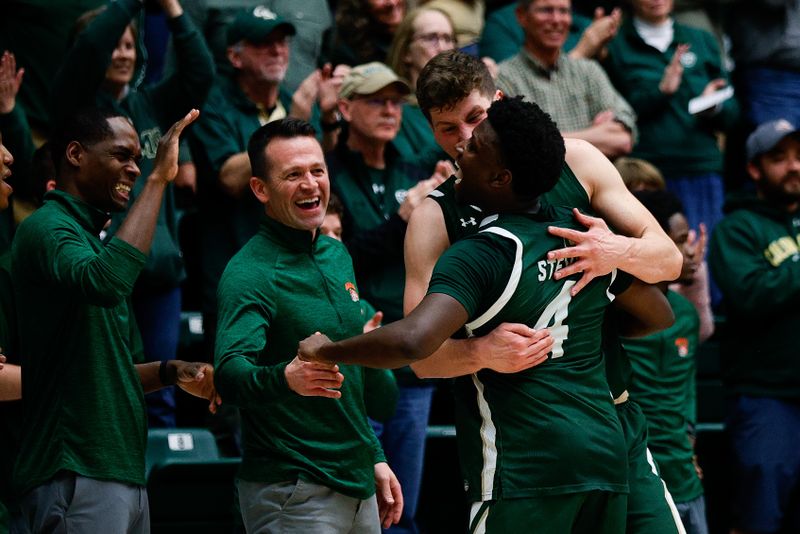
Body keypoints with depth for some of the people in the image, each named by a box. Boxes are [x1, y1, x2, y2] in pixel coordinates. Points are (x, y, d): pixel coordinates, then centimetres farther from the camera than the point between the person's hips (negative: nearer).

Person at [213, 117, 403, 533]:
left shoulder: (337, 255, 11)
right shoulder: (249, 273, -13)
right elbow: (230, 374, -28)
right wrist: (285, 378, -46)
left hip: (357, 484, 8)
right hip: (293, 494, -8)